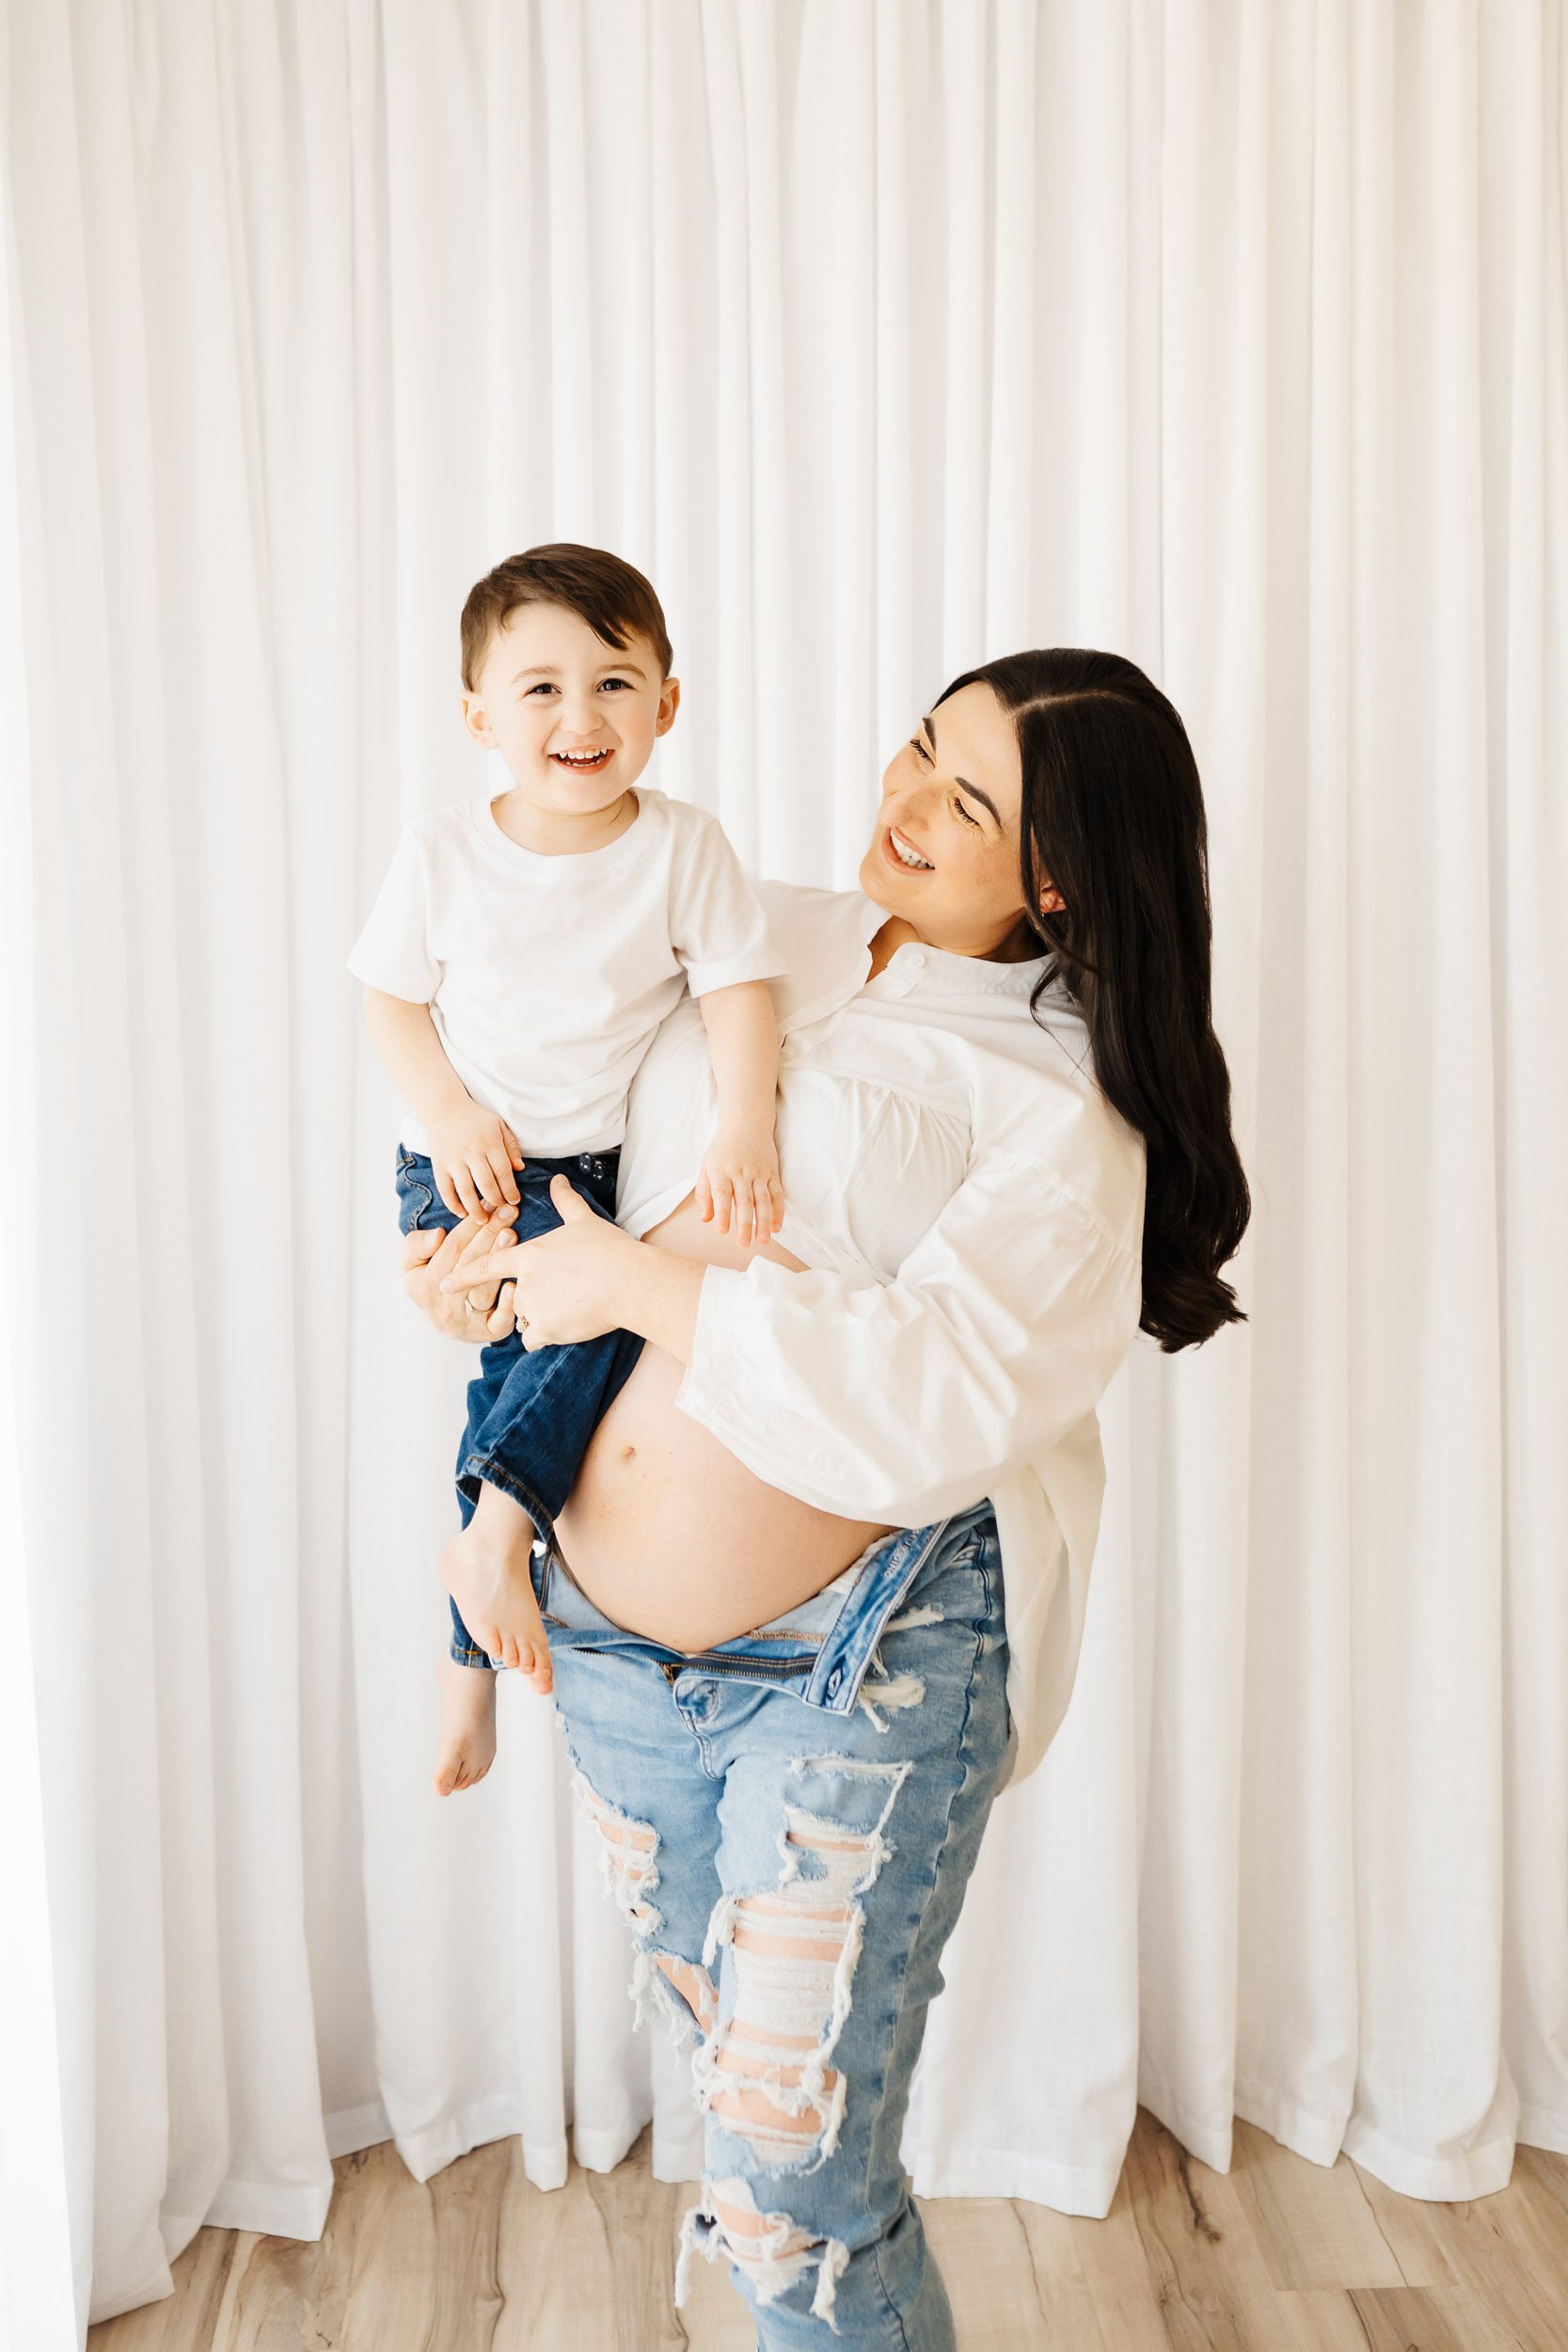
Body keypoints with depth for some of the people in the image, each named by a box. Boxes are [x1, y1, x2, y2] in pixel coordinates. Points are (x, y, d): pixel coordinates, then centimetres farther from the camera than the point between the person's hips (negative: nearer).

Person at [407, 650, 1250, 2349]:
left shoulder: (1066, 1107, -11)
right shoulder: (763, 939, 6)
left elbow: (937, 1401, -25)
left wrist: (639, 1284, -19)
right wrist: (487, 1250, 1)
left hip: (861, 1664, -6)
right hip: (613, 1639, 6)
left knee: (788, 2189, 1)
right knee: (731, 2064, 24)